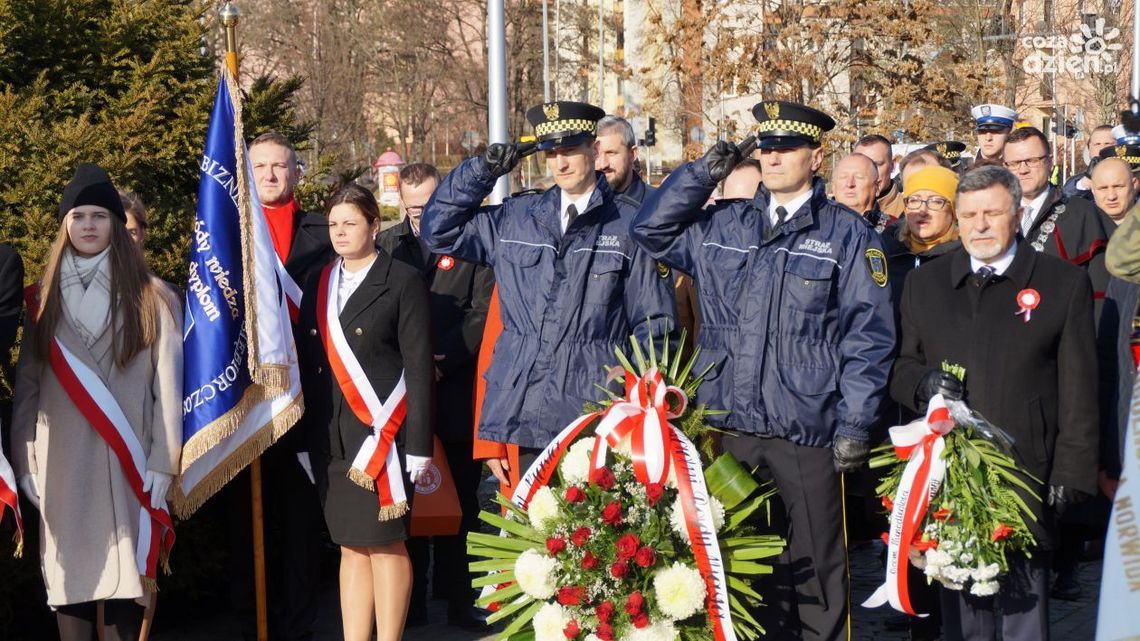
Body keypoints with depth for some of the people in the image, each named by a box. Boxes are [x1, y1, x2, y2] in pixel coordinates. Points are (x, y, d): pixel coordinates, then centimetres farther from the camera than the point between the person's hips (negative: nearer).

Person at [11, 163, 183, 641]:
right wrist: (25, 460, 3)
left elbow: (168, 384, 0)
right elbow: (27, 384, 9)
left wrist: (163, 463, -6)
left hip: (125, 461, -2)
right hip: (63, 462, 2)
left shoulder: (150, 296, 3)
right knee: (68, 575, 2)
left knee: (123, 576, -5)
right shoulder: (45, 298, 11)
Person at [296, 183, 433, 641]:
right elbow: (307, 360, 13)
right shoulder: (319, 284, 14)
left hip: (383, 435, -5)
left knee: (385, 542, -2)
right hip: (331, 436, 5)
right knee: (351, 547, 8)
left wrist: (418, 444, -12)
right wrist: (309, 437, 6)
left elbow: (419, 366, -6)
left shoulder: (403, 281, -3)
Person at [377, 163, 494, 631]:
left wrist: (445, 359, -14)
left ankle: (458, 600, 10)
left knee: (460, 501, 3)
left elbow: (484, 311, -4)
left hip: (458, 394, -2)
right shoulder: (385, 244, 10)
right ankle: (411, 603, 14)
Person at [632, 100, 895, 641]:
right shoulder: (722, 226, 13)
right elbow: (650, 231, 14)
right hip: (728, 428, 4)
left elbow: (867, 338, -2)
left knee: (814, 567, -1)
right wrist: (704, 173, 7)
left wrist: (855, 424, -9)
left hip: (806, 433, -4)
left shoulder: (848, 235, 2)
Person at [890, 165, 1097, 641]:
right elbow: (900, 366, 18)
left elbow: (1079, 389, 2)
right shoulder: (923, 284, 14)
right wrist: (922, 384, -6)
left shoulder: (1064, 283, 4)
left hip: (1025, 472, -3)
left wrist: (1072, 472, -4)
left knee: (1024, 598, -2)